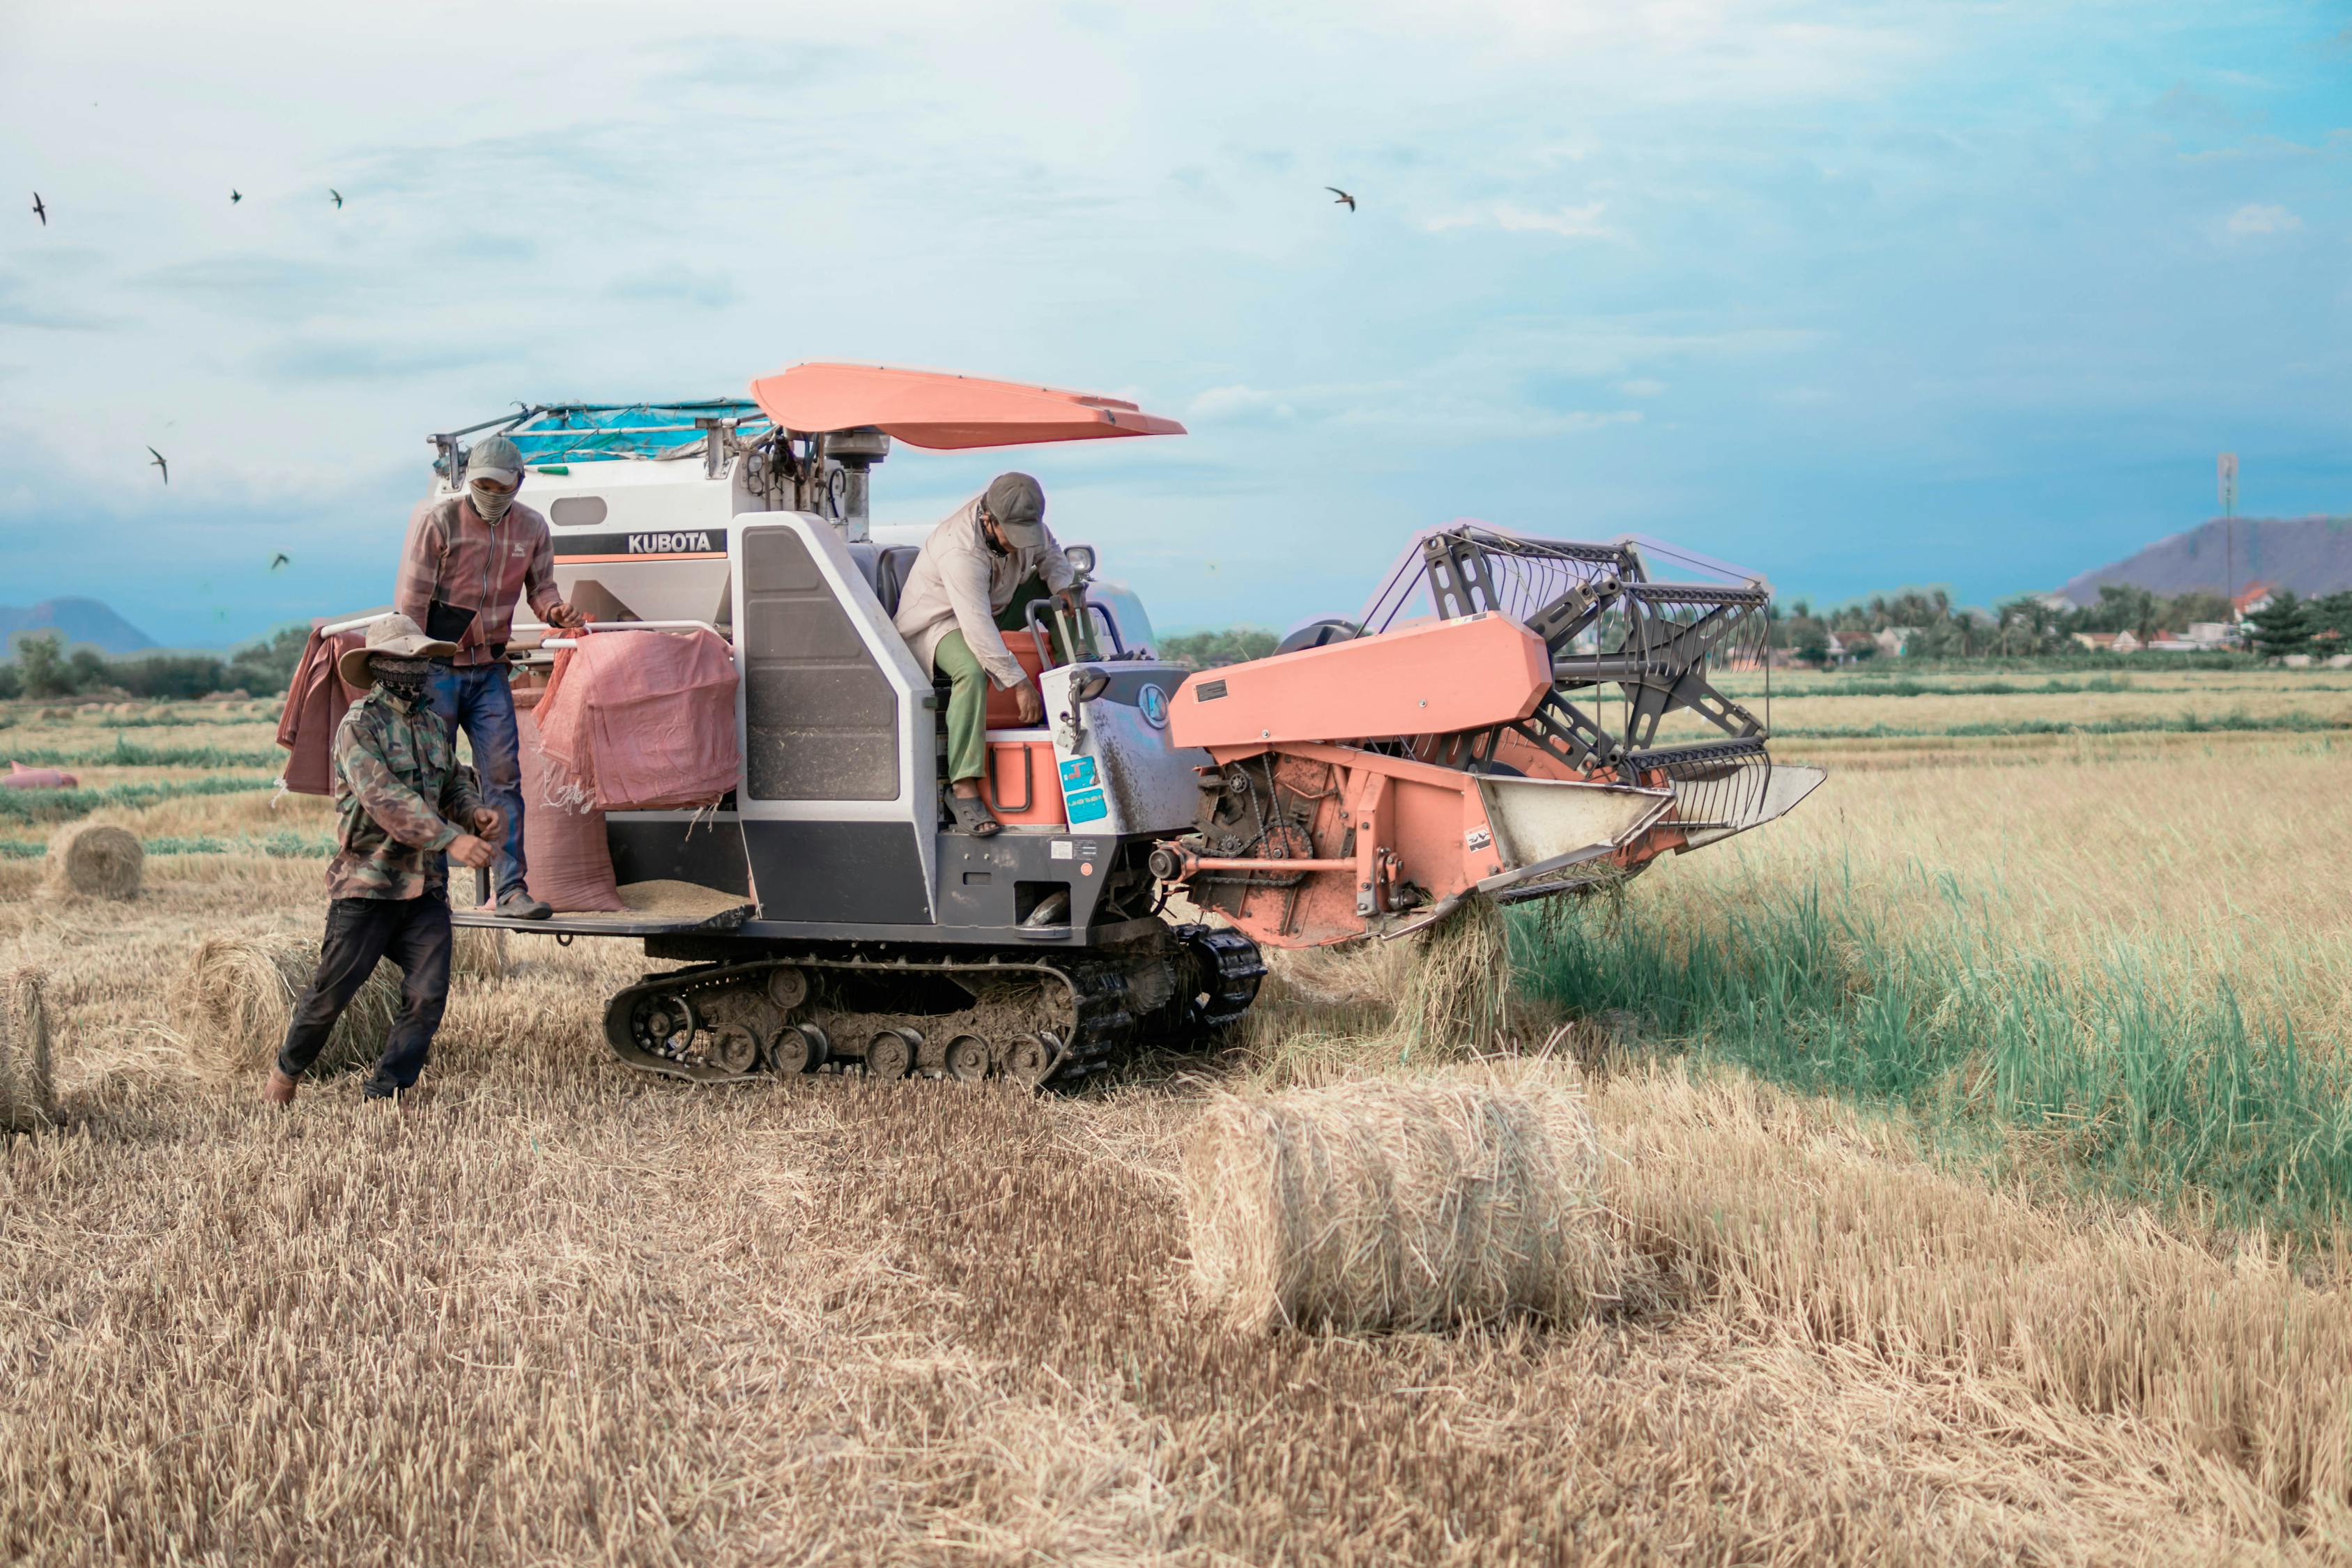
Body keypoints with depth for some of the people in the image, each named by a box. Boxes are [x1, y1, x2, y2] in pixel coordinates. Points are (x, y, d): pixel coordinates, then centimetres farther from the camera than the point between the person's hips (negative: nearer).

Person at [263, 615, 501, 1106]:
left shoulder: (436, 726, 12)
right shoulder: (358, 726, -10)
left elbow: (452, 783, 24)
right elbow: (385, 798, -22)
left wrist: (474, 811, 0)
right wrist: (450, 839, -30)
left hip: (426, 886, 6)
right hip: (367, 883, -5)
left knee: (428, 994, -6)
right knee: (332, 992, 3)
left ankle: (384, 1096, 3)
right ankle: (288, 1071, 27)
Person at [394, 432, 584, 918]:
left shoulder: (531, 528, 3)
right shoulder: (437, 520, -10)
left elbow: (540, 586, 15)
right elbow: (411, 599, -10)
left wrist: (554, 610, -11)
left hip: (489, 669, 3)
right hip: (437, 669, -3)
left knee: (504, 774, -5)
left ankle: (511, 889, -5)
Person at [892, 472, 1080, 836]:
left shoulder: (1020, 520, -13)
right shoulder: (960, 550, -36)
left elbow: (1048, 553, 9)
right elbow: (977, 627, -38)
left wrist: (1061, 585, -14)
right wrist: (1019, 682, -38)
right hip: (939, 622, -9)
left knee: (1051, 585, 2)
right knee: (972, 671, -38)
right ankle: (963, 787, -38)